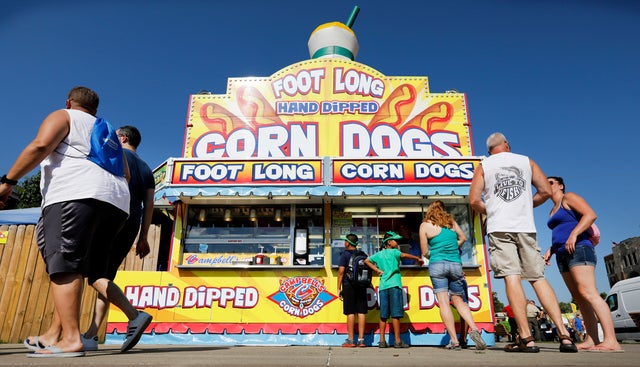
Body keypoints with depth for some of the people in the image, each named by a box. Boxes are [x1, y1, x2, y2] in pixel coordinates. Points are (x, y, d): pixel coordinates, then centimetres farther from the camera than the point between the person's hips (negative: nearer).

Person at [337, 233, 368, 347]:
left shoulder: (345, 254, -4)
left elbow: (341, 271, -9)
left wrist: (339, 288, -6)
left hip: (349, 286, -4)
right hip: (361, 286, 4)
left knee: (350, 313, -1)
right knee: (361, 312, 5)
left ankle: (351, 340, 2)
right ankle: (361, 340, 7)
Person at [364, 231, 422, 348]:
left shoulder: (379, 254, 16)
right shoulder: (393, 252, 0)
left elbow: (366, 261, 18)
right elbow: (403, 255, -20)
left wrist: (377, 270, 14)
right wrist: (417, 258, -11)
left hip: (383, 286, 6)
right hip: (394, 285, -5)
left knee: (383, 315, 7)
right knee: (395, 314, -3)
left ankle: (382, 341, 9)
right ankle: (398, 341, 0)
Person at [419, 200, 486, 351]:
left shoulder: (425, 225, 1)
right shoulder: (451, 221, 10)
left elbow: (424, 251, 3)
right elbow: (463, 238, 21)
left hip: (437, 265, -3)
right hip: (456, 265, 4)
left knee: (443, 302, -2)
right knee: (459, 300, 14)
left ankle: (454, 340, -6)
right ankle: (474, 329, -5)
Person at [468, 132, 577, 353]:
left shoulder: (483, 166, 9)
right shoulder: (526, 161, 15)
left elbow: (474, 201, -1)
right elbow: (546, 191, 7)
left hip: (499, 228, -2)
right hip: (526, 227, 2)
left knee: (512, 277, -8)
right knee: (538, 278, 6)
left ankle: (526, 338, -12)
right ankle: (564, 335, 0)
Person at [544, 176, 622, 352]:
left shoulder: (569, 197, 2)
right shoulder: (553, 210, 26)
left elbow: (590, 214, -12)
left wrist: (574, 234, -23)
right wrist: (551, 250, 16)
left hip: (578, 249, -9)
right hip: (563, 256, 9)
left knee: (587, 293, -19)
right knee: (579, 298, 1)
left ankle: (611, 341, -23)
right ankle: (592, 340, -1)